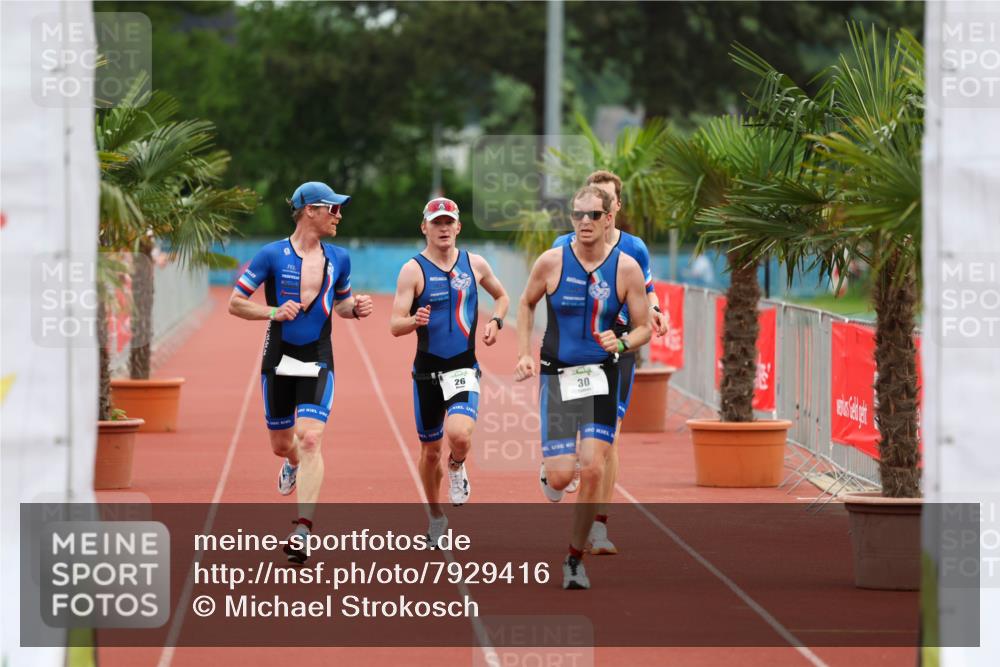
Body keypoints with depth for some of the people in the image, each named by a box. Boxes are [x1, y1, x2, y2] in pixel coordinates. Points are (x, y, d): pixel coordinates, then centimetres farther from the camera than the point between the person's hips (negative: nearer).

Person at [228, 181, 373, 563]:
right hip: (279, 360, -1)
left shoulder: (339, 259, 7)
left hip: (318, 362, 1)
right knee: (282, 444, 11)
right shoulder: (272, 255, -6)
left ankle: (302, 529, -20)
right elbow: (235, 303, -4)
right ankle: (294, 463, 51)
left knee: (310, 440, -16)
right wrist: (273, 312, -19)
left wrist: (355, 308, 0)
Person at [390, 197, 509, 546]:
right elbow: (395, 325, -12)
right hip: (427, 370, 0)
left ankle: (457, 467, 11)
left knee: (459, 434, -25)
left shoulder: (475, 264, 3)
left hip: (464, 369, 0)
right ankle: (435, 515, 32)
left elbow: (501, 297, 22)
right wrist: (415, 320, -34)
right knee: (431, 450, 9)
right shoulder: (413, 270, -6)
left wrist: (495, 321, 2)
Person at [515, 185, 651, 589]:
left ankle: (575, 558, 7)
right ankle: (549, 469, 31)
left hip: (601, 377, 1)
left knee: (593, 469, -10)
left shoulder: (626, 268, -5)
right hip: (557, 376, -1)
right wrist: (524, 354, 3)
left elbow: (644, 329, 2)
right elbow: (527, 304, 12)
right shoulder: (552, 262, -6)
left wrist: (621, 343, -19)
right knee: (562, 476, -9)